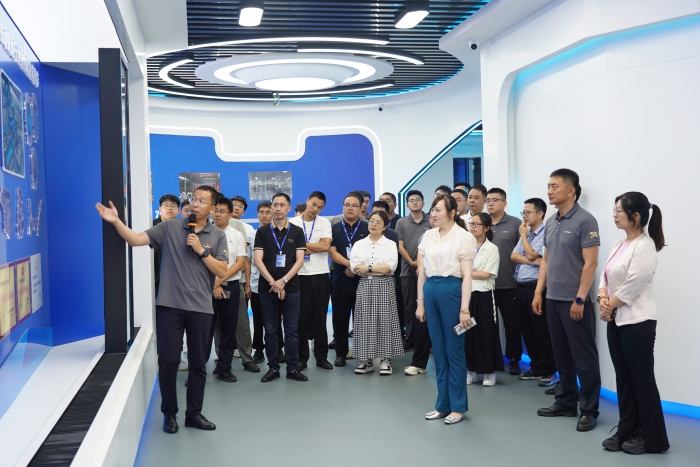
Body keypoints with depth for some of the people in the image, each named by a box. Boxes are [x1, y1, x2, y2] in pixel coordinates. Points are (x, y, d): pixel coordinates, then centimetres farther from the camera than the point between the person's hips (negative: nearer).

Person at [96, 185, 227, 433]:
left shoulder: (218, 235, 3)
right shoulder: (169, 228, 1)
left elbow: (221, 271, -2)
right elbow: (136, 239, -6)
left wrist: (201, 250, -12)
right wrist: (116, 222, -20)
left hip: (200, 309, 1)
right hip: (170, 306, -1)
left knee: (198, 363, 10)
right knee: (168, 361, 3)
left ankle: (194, 413, 24)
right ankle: (169, 413, 20)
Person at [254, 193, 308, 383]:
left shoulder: (297, 232, 5)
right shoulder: (262, 232, 4)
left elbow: (299, 260, -1)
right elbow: (258, 260, -3)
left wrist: (283, 281, -13)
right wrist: (273, 282, -13)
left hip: (291, 288, 0)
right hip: (267, 288, 0)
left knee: (292, 330, 3)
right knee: (270, 330, 5)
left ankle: (292, 368, 10)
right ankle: (273, 368, 13)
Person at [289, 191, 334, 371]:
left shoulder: (325, 223, 6)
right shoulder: (293, 223, 1)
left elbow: (326, 246, -8)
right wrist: (315, 248, -10)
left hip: (321, 275, 2)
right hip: (300, 275, -1)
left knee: (320, 317, 8)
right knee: (302, 317, 4)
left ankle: (321, 356, 16)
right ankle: (302, 357, 13)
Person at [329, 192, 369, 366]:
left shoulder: (367, 228, 5)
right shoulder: (335, 228, 9)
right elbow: (332, 252, -2)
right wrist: (349, 263, -17)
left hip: (362, 281, -1)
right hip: (340, 281, 2)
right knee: (340, 319, 5)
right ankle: (340, 354, 14)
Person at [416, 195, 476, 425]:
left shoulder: (464, 237, -4)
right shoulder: (428, 236, 11)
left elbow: (467, 275, -8)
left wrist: (464, 308, -13)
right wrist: (420, 302, 11)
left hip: (452, 291, -5)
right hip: (431, 292, 5)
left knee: (454, 350, 2)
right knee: (438, 350, 11)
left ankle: (458, 406, 12)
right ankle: (443, 404, 20)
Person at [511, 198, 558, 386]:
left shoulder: (545, 233, -9)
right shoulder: (526, 234, 17)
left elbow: (531, 255, -16)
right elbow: (513, 256, 8)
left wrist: (523, 234, -3)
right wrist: (531, 261, -11)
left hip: (535, 287, -8)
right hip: (520, 287, 9)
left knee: (541, 330, -3)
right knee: (527, 330, 12)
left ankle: (549, 371, 5)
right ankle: (536, 367, 21)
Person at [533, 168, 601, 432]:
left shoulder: (584, 221, -10)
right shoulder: (550, 223, 12)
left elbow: (590, 264, -14)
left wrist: (580, 299, -17)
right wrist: (538, 293, 11)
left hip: (574, 301, -7)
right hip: (553, 299, 7)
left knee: (584, 358, 1)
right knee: (562, 356, 15)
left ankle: (589, 410, 8)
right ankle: (566, 402, 25)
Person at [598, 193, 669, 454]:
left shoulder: (645, 246, -14)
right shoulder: (619, 245, 13)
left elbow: (633, 285, -19)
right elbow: (605, 275, 11)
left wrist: (610, 305, -8)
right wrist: (603, 300, -7)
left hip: (638, 322, -9)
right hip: (616, 321, 9)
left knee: (642, 380, 0)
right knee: (623, 379, 13)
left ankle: (652, 438, 11)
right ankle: (626, 431, 22)